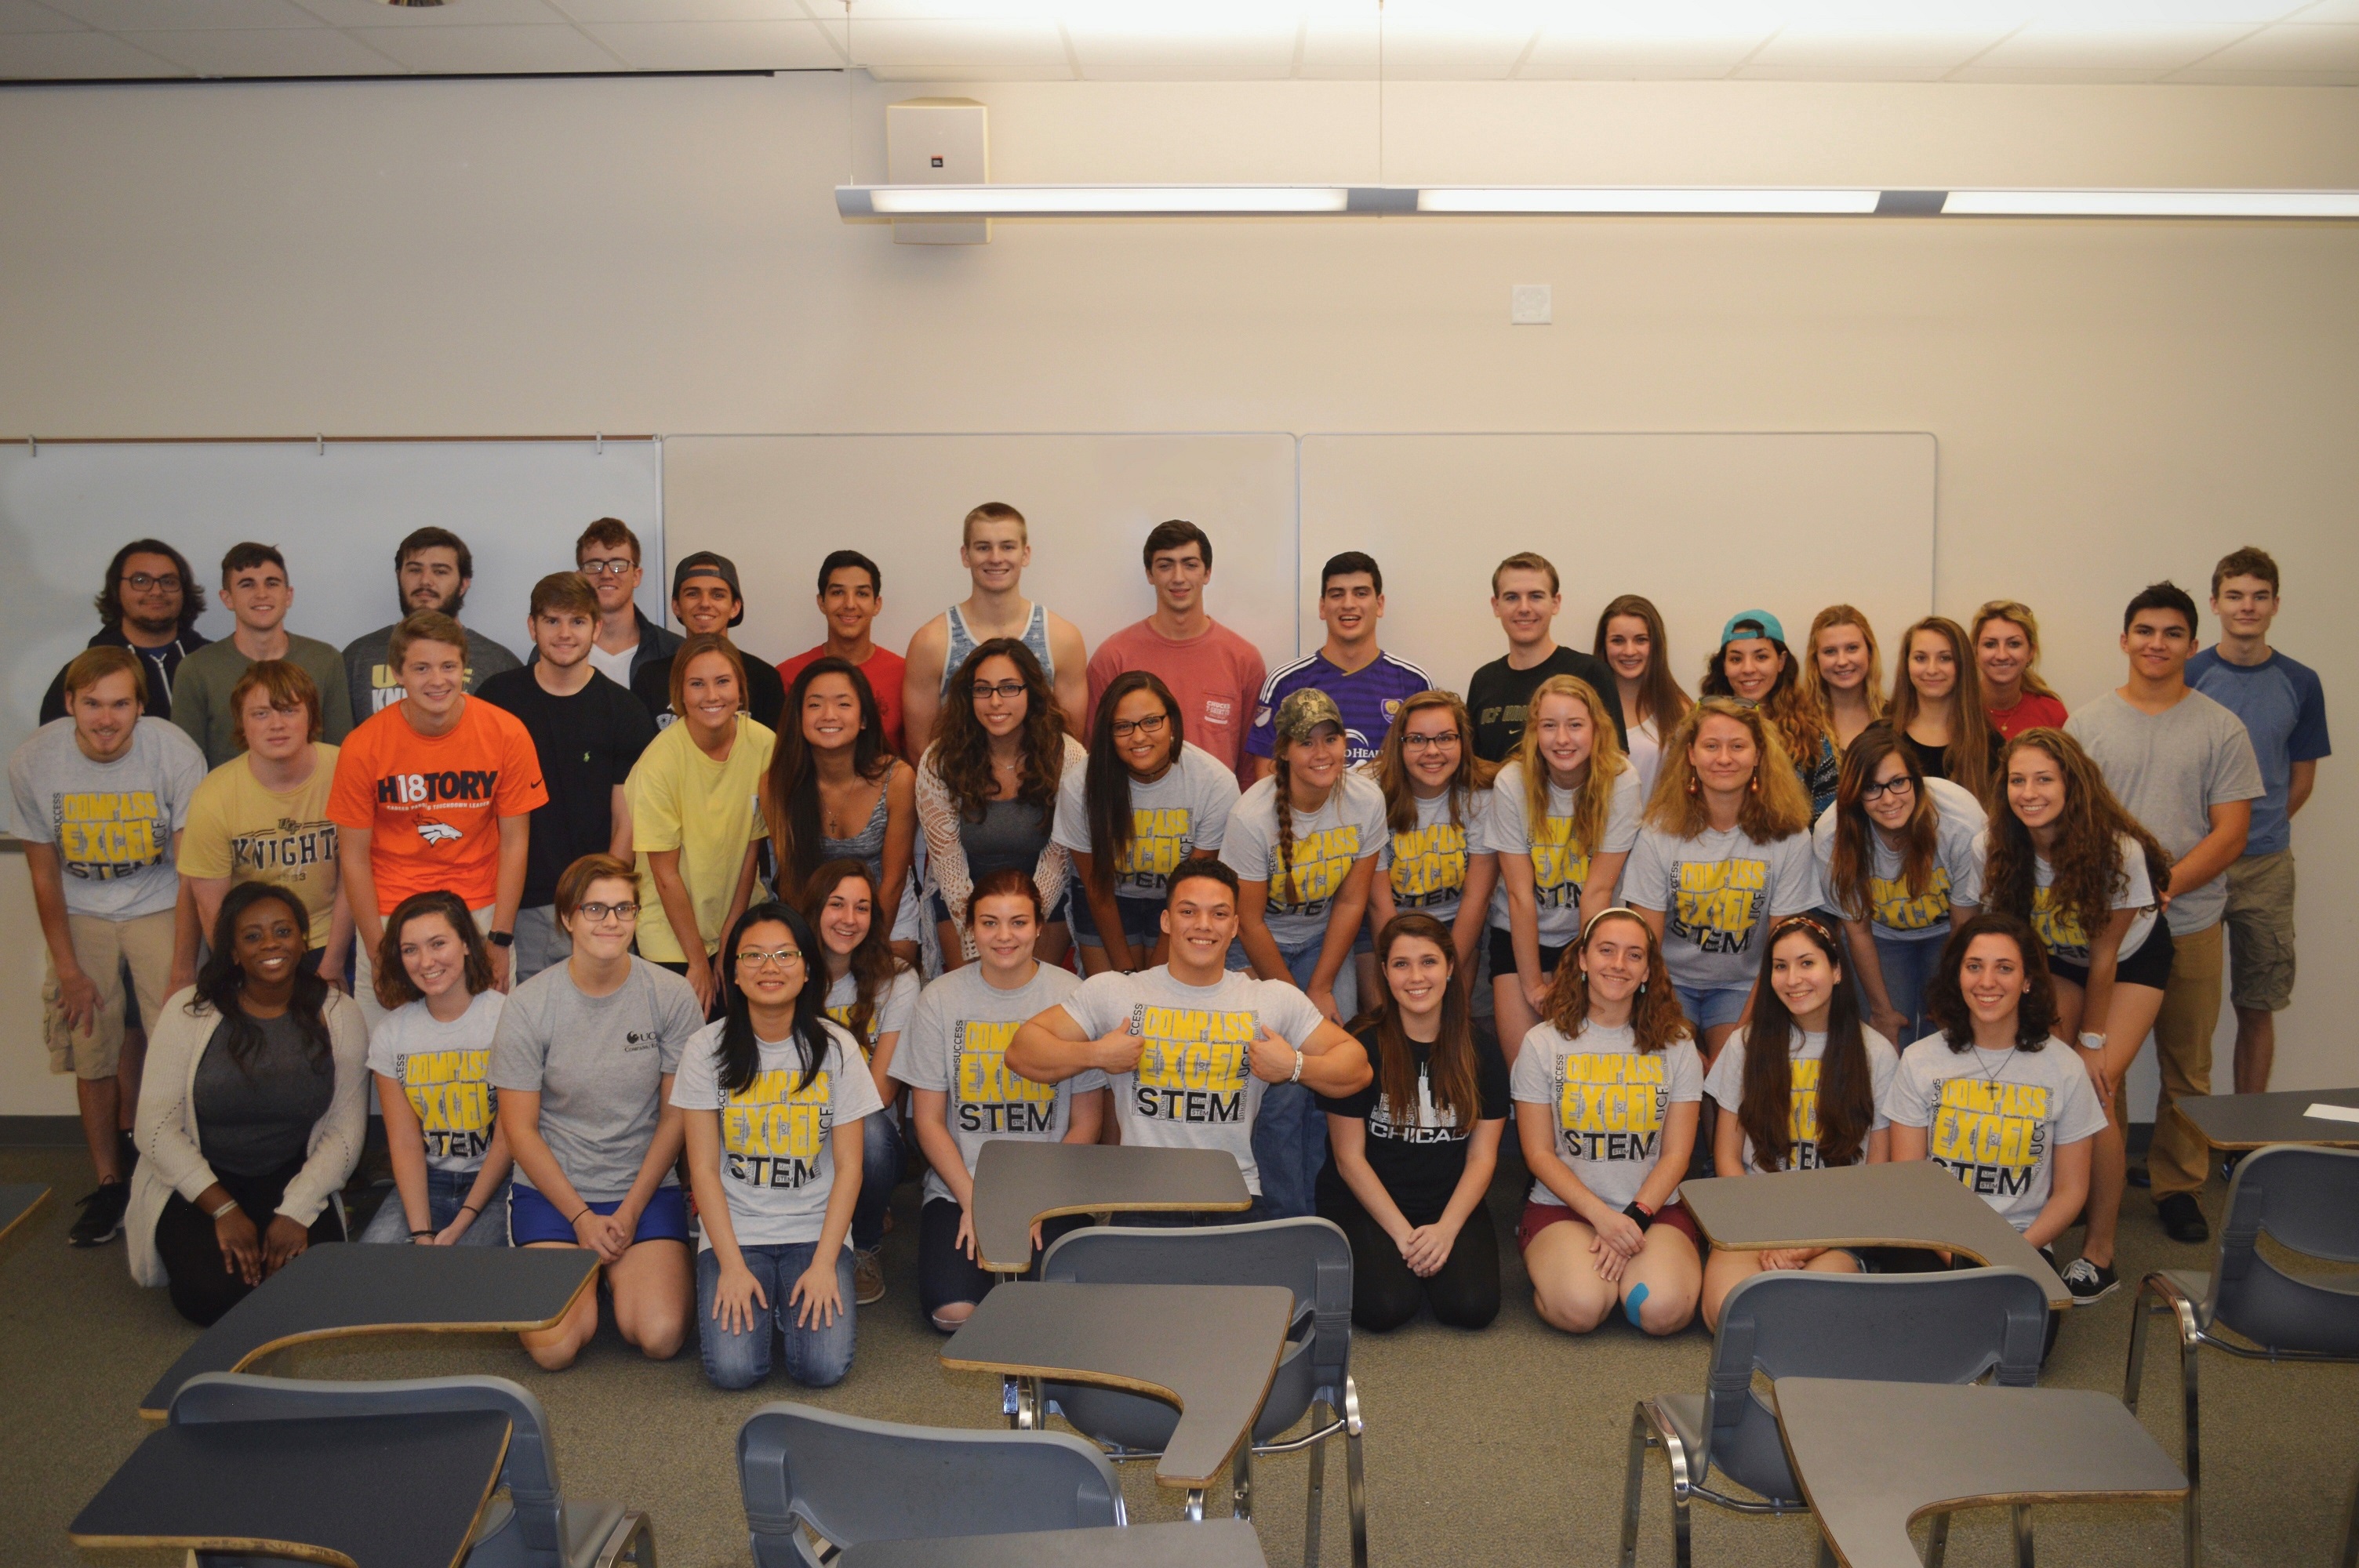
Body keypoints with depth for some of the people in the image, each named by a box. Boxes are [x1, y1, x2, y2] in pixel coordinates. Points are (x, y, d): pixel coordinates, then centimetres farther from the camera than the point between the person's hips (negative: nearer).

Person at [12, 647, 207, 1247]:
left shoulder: (174, 754, -21)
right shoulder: (31, 762, -14)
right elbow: (44, 872, -2)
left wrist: (183, 966, -18)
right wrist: (68, 967, -4)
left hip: (158, 906, -2)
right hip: (80, 915, 2)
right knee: (93, 1056, 1)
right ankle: (111, 1185, 17)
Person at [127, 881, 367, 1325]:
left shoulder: (337, 1014, -2)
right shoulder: (187, 1011, -6)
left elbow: (346, 1130, -3)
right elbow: (157, 1128, -9)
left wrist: (296, 1212, -16)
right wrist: (224, 1210, -17)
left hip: (293, 1180, 1)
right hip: (198, 1183, -1)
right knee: (212, 1293, -26)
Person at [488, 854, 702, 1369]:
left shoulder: (672, 997, -6)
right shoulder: (527, 1006, -7)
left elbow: (676, 1114, -1)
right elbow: (520, 1129, -3)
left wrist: (630, 1212, -7)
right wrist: (582, 1218, -9)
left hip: (647, 1188, 1)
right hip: (553, 1189, 0)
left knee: (660, 1338, -18)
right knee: (554, 1347, -19)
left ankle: (624, 1271, 15)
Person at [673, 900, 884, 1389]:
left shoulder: (835, 1048, -2)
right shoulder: (707, 1049, -2)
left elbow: (848, 1166, -1)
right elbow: (704, 1168, -3)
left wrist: (824, 1263, -11)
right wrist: (731, 1265, -12)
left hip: (815, 1231, 0)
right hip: (734, 1230, 0)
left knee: (823, 1367, -19)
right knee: (733, 1369, -20)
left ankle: (798, 1299, 12)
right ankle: (744, 1296, 11)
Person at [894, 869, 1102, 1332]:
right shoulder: (940, 999, 0)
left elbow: (1087, 1121, -1)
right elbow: (928, 1119, 2)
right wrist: (971, 1201, -9)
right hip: (959, 1184, 1)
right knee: (953, 1312, -20)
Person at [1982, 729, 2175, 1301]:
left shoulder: (2118, 850, -31)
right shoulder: (1995, 847, -23)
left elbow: (2105, 952, -22)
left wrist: (2092, 1043, -15)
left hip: (2133, 959, -3)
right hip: (2056, 959, 4)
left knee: (2094, 1089, -17)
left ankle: (2100, 1251, -8)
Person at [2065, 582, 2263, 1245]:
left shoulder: (2222, 729, 2)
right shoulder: (2086, 724, 5)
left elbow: (2230, 832, -3)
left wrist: (2161, 886, -16)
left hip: (2189, 924, 0)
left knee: (2186, 1066, 8)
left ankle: (2178, 1186, 20)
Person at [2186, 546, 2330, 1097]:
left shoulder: (2300, 684, 4)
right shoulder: (2187, 676, -3)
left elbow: (2302, 780, 11)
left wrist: (2258, 830, 3)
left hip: (2266, 866, 2)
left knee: (2258, 1006, 8)